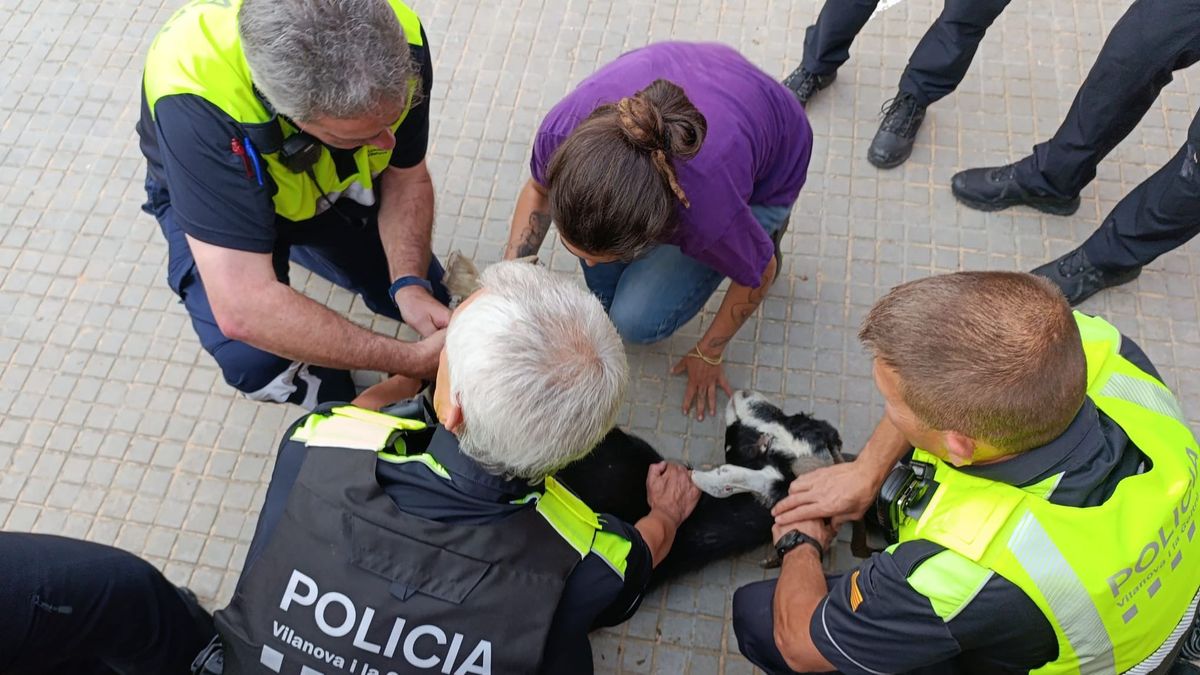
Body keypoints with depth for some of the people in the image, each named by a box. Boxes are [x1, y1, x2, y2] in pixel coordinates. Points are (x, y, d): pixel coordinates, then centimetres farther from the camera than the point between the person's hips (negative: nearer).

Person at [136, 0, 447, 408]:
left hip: (336, 184, 4)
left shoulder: (398, 41, -32)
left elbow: (406, 178, -14)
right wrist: (414, 359, -44)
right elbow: (242, 310, -46)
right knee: (257, 359, -26)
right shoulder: (195, 101, -43)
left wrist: (410, 285, -30)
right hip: (209, 193, -3)